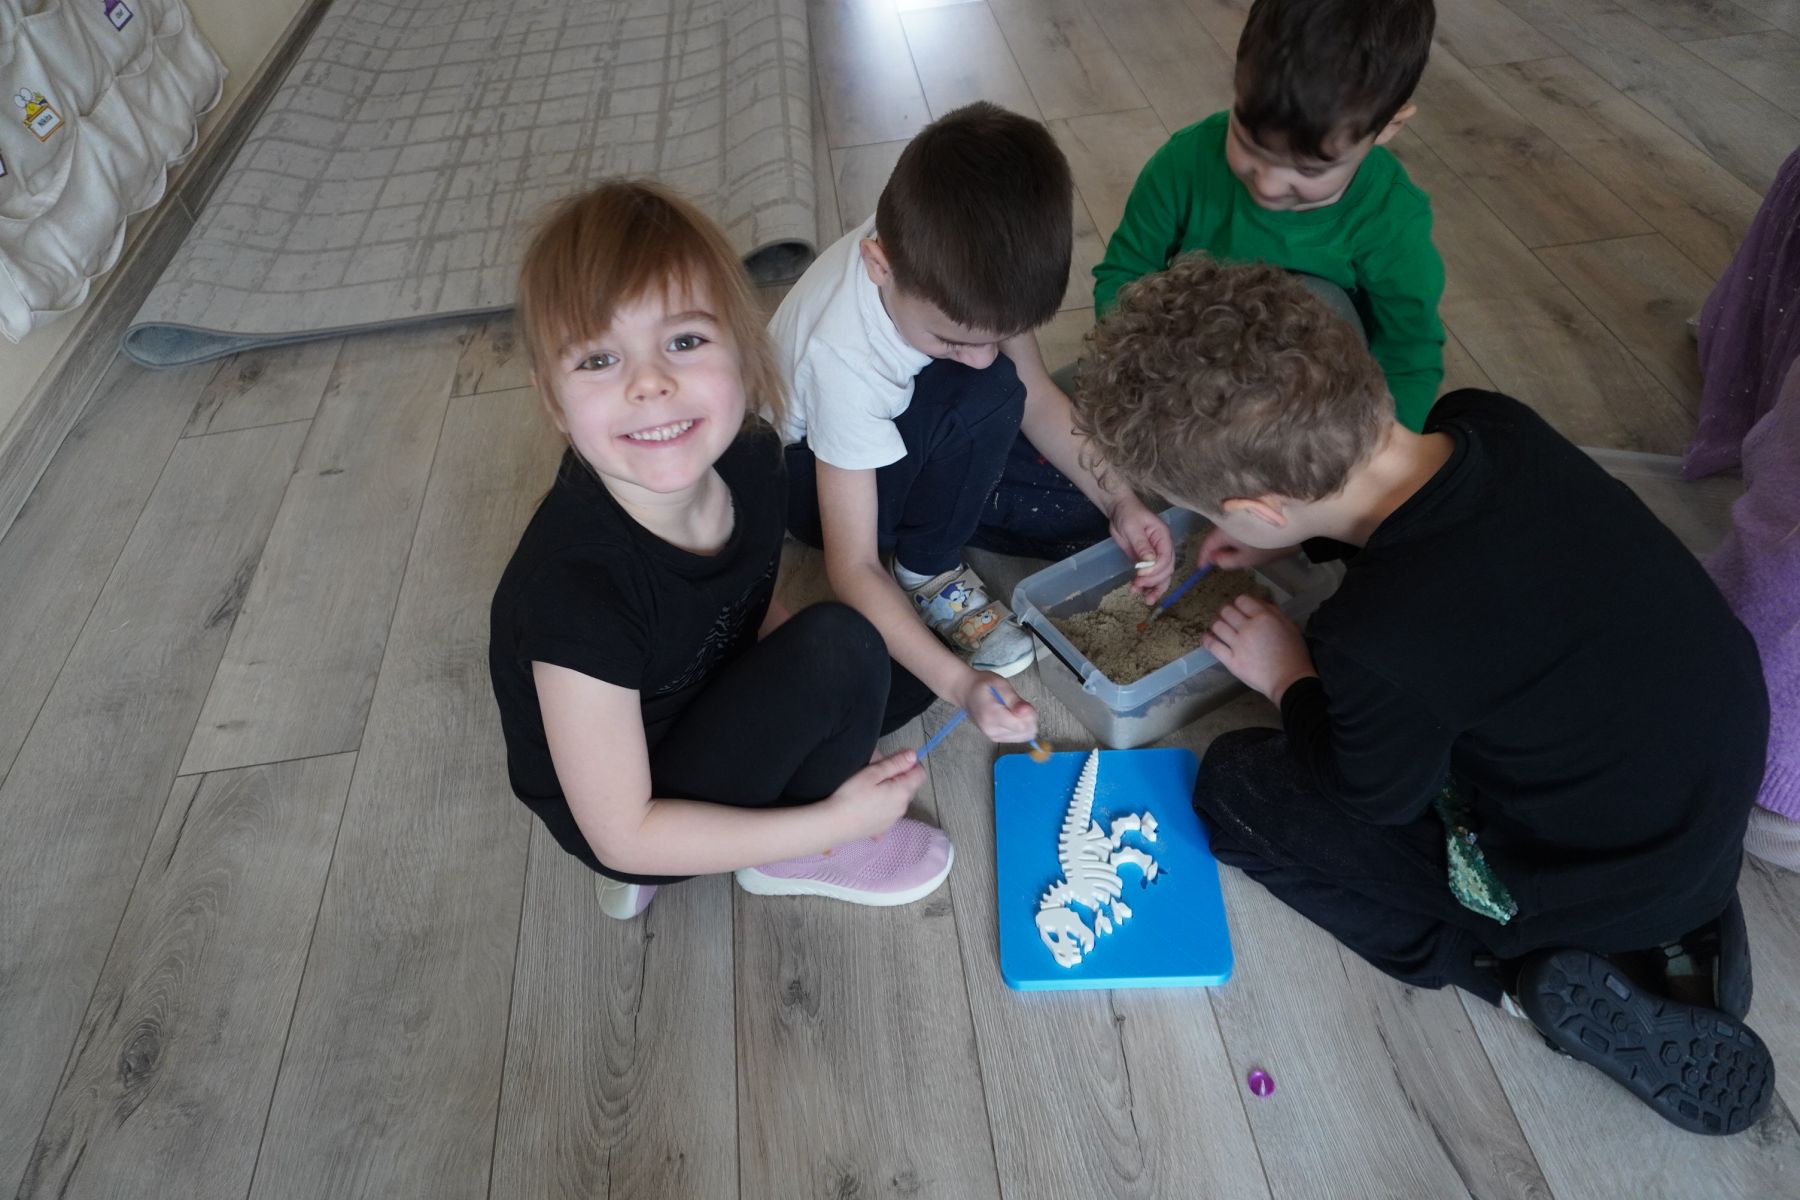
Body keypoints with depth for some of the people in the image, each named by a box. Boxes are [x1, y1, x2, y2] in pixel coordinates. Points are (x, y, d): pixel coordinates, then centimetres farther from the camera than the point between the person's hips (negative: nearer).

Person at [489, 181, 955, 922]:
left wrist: (840, 729, -9)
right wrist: (836, 820, -22)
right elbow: (623, 835, -25)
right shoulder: (575, 583, -36)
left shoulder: (748, 460, -17)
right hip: (622, 826, -7)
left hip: (694, 701, 7)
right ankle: (797, 855, 5)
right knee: (841, 649, -24)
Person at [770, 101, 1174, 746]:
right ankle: (929, 571, -12)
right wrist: (960, 683, -43)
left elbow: (1036, 397, -8)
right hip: (811, 470, -6)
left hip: (916, 444, 6)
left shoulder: (961, 270, -25)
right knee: (983, 394, -34)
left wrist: (1118, 499, -20)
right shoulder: (841, 355, -39)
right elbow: (853, 566, -35)